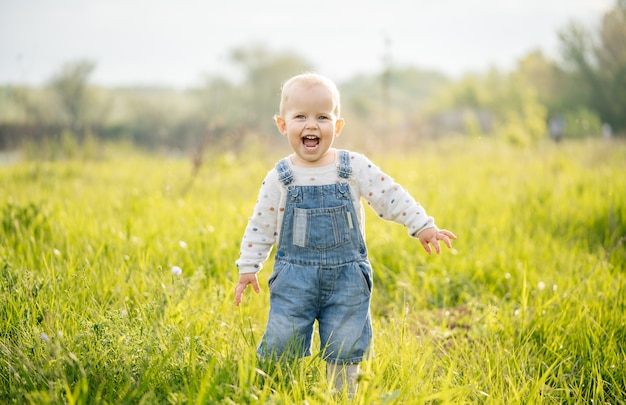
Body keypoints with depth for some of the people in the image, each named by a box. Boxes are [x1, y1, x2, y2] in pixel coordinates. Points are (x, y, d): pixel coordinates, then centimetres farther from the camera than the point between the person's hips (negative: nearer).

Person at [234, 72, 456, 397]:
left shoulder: (355, 168, -2)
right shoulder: (279, 179, -2)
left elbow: (390, 196, 0)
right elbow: (261, 226, 5)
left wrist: (422, 226, -7)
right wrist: (248, 267, 4)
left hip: (346, 276, 1)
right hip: (294, 276, 0)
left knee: (344, 350, 7)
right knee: (282, 345, -1)